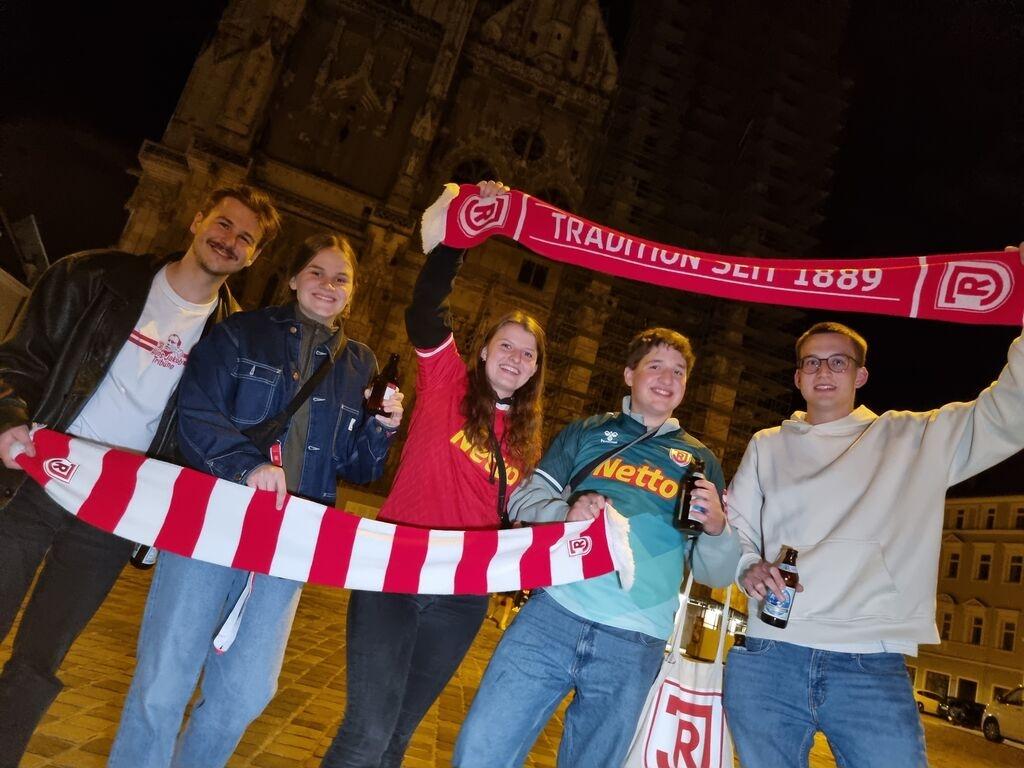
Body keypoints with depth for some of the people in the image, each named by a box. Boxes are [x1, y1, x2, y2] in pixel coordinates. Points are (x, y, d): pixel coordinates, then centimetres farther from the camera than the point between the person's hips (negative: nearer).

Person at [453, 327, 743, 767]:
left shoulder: (700, 462, 14)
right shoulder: (587, 433, 13)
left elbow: (716, 573, 12)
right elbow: (524, 500, 9)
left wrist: (717, 528, -10)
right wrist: (567, 512, -12)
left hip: (634, 646, 1)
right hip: (554, 614, 0)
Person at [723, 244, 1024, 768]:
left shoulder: (915, 439, 10)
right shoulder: (767, 446, 15)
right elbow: (734, 525, 16)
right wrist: (748, 567, -6)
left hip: (872, 667, -1)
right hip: (767, 659, 2)